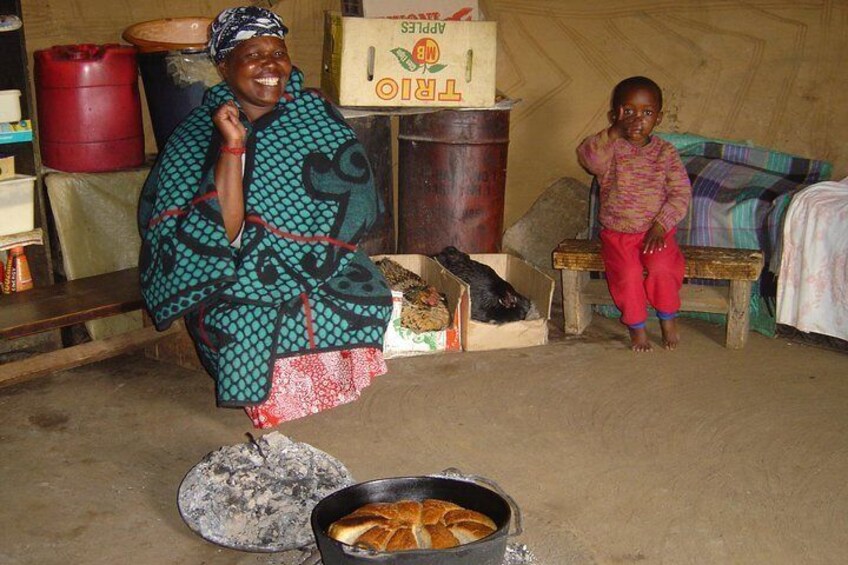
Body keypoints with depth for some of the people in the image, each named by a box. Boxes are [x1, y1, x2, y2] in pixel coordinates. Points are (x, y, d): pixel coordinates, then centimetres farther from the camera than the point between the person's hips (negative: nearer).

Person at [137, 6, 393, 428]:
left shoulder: (315, 115, 2)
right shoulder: (196, 135, -6)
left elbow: (355, 202, -5)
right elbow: (221, 236, -17)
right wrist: (232, 147, -24)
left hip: (318, 270, 2)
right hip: (236, 285, -2)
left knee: (367, 300, -25)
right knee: (248, 328, -31)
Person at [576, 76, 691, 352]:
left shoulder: (665, 152, 1)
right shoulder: (610, 148, -5)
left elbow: (681, 192, -3)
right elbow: (586, 157, -27)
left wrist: (661, 225, -14)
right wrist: (614, 132, -37)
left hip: (656, 231, 1)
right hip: (617, 233, -1)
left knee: (662, 267, -25)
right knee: (628, 273, -24)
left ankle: (668, 319, 3)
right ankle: (636, 326, 2)